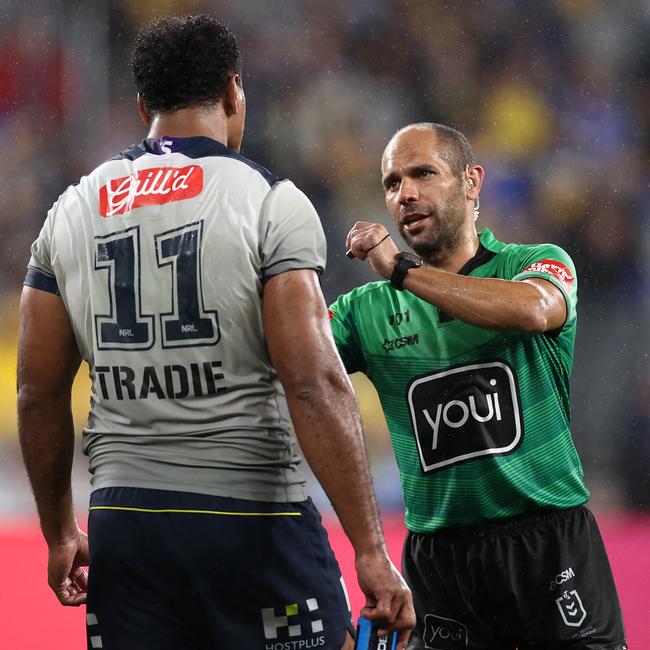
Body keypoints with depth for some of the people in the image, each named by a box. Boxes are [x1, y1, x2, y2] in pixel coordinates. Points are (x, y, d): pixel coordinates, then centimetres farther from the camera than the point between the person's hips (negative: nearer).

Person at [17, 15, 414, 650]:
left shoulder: (70, 211, 9)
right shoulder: (271, 202, -6)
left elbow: (39, 395, 11)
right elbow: (314, 385, -15)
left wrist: (59, 535, 23)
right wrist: (370, 551, -14)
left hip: (123, 524, 5)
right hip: (251, 522, -4)